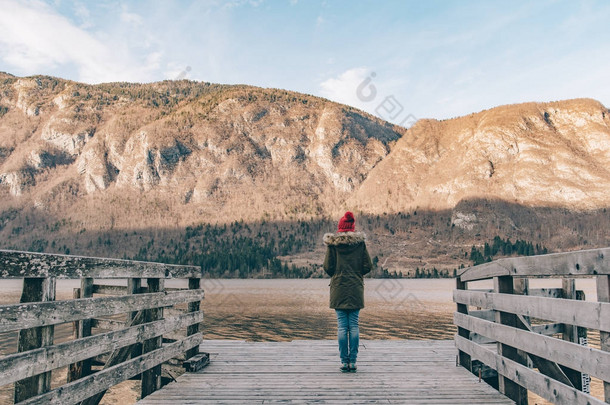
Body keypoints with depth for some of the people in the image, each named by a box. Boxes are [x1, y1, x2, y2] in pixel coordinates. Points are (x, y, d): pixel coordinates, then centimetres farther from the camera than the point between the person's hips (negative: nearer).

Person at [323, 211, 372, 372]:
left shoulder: (332, 243, -3)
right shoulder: (360, 242, 0)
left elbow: (328, 267, -5)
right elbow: (368, 266, -1)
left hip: (338, 289, -1)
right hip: (356, 289, 1)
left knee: (342, 326, 3)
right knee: (354, 326, 6)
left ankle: (344, 361, 6)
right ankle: (353, 361, 8)